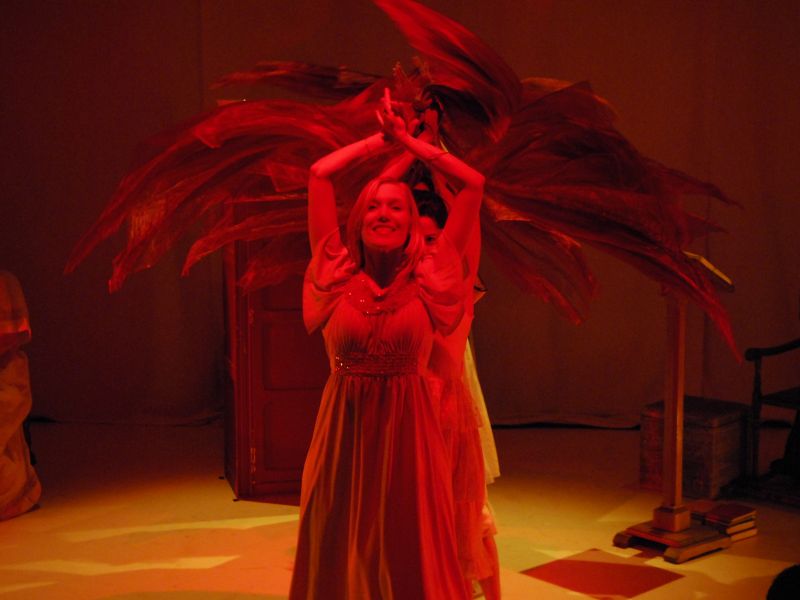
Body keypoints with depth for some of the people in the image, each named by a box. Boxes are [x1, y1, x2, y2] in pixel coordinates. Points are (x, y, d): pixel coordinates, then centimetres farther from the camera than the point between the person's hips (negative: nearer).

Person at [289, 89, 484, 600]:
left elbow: (474, 184, 0)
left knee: (413, 559, 7)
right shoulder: (339, 276, 1)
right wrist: (382, 138, 10)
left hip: (408, 431, -1)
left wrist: (407, 139, 6)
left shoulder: (428, 281, -1)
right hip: (344, 429, 1)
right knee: (339, 558, 10)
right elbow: (320, 173, 3)